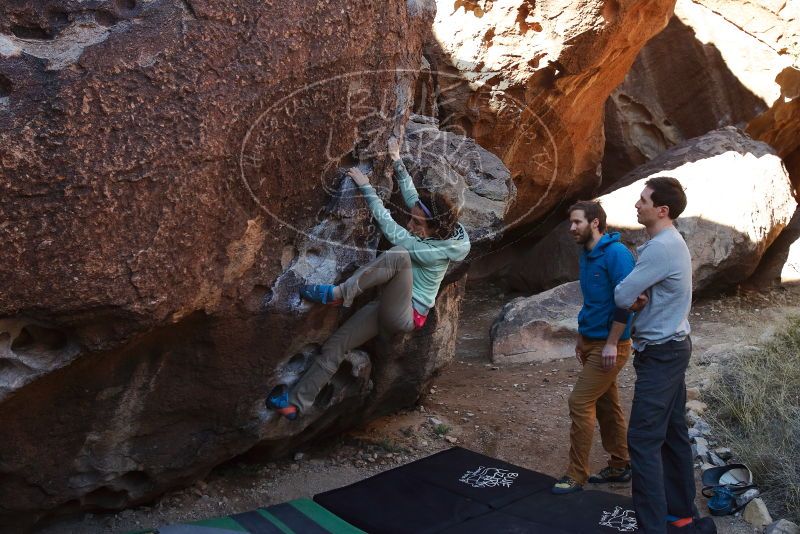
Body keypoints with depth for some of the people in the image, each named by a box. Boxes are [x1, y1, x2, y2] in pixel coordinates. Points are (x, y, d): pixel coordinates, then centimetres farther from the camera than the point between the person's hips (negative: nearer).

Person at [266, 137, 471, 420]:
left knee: (398, 256, -34)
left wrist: (366, 187, -20)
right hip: (387, 309, 9)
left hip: (405, 316, -9)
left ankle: (338, 294, -30)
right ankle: (298, 401, -6)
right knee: (335, 344, -6)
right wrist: (397, 162, 6)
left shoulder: (436, 252, -21)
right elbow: (411, 195, 11)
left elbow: (390, 229, -23)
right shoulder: (431, 232, 2)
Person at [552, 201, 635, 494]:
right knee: (606, 405, 14)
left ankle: (576, 475, 1)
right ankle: (619, 467, 26)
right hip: (591, 343, 9)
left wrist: (611, 344, -21)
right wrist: (582, 337, 19)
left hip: (610, 346, -9)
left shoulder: (616, 253, -17)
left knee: (580, 402, -9)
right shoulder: (586, 256, 10)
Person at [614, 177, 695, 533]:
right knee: (672, 432, 16)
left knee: (643, 439, -9)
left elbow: (621, 296, -20)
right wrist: (640, 298, -10)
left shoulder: (661, 247, -22)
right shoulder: (672, 243, 13)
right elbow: (634, 293, 12)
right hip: (672, 347, 10)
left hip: (660, 353, -10)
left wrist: (635, 299, 1)